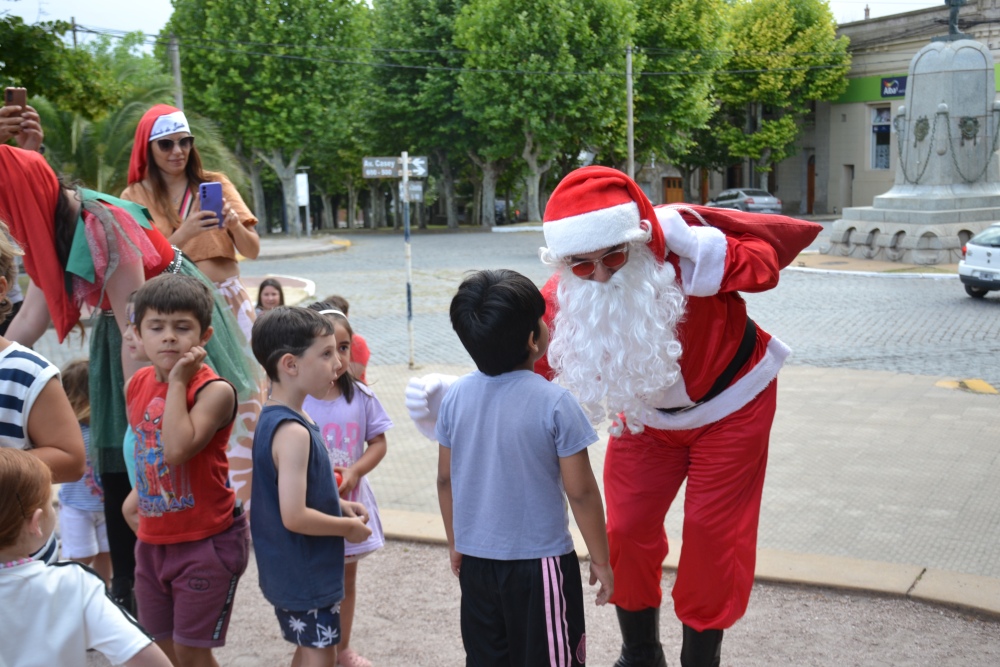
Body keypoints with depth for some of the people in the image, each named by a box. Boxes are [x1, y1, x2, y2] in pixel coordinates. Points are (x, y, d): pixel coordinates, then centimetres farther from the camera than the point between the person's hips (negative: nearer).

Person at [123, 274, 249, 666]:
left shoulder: (214, 390, -20)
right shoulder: (137, 385, 2)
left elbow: (177, 449, -34)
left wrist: (178, 381, -27)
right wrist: (138, 493, 15)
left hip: (207, 541, -7)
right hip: (152, 540, 7)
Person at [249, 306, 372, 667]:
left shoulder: (272, 419, 4)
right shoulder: (293, 431, -26)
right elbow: (294, 516, -29)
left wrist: (338, 505, 7)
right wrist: (348, 526, -15)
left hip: (290, 569, 10)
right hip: (305, 573, -10)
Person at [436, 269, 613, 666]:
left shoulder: (456, 396, -4)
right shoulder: (554, 403, -18)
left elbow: (445, 479, 5)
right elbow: (581, 492, -14)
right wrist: (600, 560, -1)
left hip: (476, 562, 5)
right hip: (539, 564, -4)